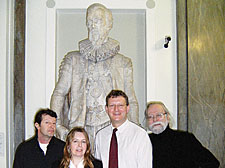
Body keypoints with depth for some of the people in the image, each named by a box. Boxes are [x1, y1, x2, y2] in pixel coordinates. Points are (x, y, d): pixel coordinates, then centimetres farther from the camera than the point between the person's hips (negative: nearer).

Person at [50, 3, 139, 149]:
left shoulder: (122, 63, 12)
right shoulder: (73, 60, 12)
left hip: (112, 128, 0)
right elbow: (59, 93, 7)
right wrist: (57, 125, -6)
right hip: (81, 129, 1)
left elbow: (131, 101, 12)